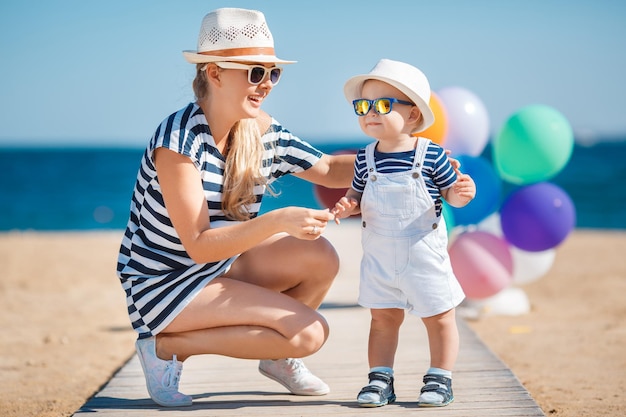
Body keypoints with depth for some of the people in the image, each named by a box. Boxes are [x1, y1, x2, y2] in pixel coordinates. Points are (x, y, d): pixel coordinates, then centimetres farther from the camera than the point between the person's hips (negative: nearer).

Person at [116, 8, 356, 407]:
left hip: (218, 268, 7)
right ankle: (169, 347, -5)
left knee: (321, 258, -10)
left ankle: (276, 355, 14)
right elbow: (198, 245, -28)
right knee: (309, 331, -18)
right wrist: (278, 221, -38)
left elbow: (330, 169, 8)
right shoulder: (180, 138, -24)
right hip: (160, 285, -7)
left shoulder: (265, 134, -3)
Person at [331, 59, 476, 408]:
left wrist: (463, 191, -26)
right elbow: (357, 195, 9)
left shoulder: (432, 154, -13)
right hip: (379, 257, 3)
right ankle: (380, 379, 19)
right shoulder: (365, 158, -2)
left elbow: (451, 193, -5)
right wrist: (347, 206, -12)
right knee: (383, 317, 10)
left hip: (425, 254, -3)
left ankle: (440, 379, 20)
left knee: (439, 316, 7)